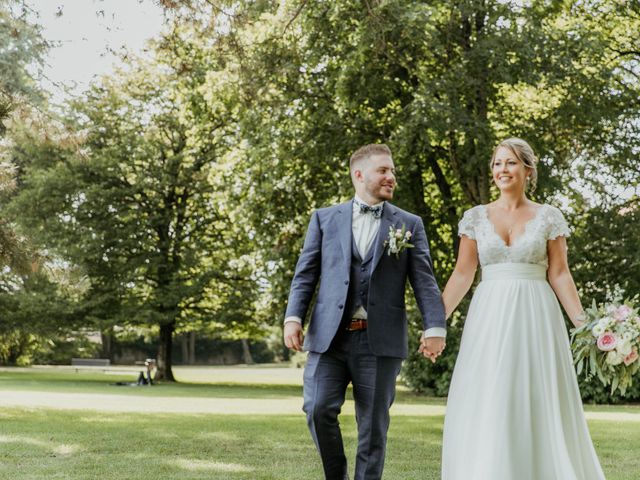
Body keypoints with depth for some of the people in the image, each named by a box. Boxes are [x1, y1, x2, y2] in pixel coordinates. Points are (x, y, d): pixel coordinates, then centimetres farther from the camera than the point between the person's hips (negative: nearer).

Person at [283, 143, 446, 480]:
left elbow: (424, 281, 2)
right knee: (318, 409, -7)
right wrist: (293, 317, -5)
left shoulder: (409, 224, 10)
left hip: (379, 340, 0)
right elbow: (305, 275, 9)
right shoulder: (325, 218, 11)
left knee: (373, 424, 3)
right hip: (329, 337, 0)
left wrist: (435, 328, -10)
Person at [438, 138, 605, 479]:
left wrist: (584, 325, -7)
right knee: (485, 408, -1)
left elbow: (559, 275, 2)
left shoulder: (549, 217, 4)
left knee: (538, 406, 0)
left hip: (535, 318, -1)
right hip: (489, 318, 1)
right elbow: (462, 275, 5)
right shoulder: (476, 217, 7)